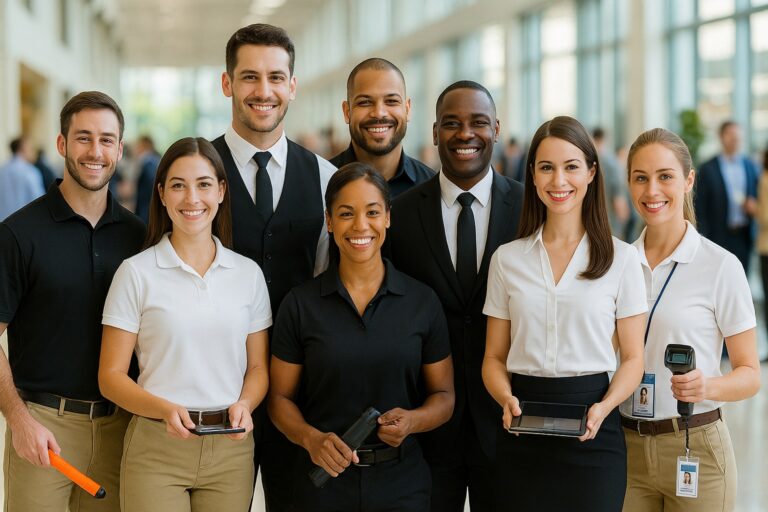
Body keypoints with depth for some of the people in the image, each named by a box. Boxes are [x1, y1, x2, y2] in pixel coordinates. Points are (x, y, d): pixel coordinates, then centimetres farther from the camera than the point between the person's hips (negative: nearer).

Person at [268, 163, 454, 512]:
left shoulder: (422, 302, -1)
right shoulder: (300, 304, -2)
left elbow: (443, 396, 5)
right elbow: (281, 396, 1)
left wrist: (412, 421, -14)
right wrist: (311, 438, -17)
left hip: (401, 483, 1)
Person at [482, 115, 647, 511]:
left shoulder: (622, 259, 1)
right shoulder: (507, 259, 6)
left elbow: (632, 358, 2)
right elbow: (495, 357, 8)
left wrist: (603, 408, -15)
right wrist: (507, 400, -11)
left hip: (592, 434, -1)